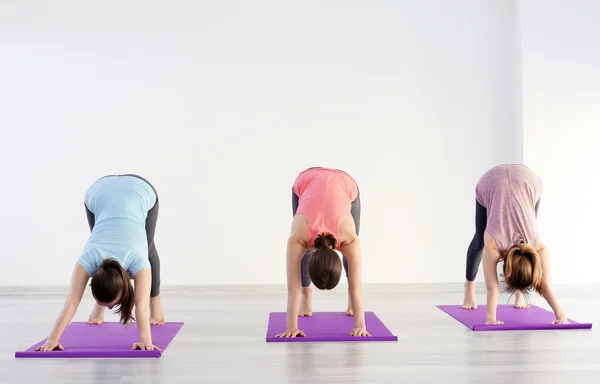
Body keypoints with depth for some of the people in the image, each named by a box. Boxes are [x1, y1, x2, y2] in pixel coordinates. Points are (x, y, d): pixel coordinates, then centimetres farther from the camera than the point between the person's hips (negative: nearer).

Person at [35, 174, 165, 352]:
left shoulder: (137, 259, -38)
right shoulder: (90, 258, -34)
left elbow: (141, 306, -46)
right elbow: (70, 304, -40)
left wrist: (146, 340, -57)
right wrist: (52, 339, -49)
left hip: (142, 192, -1)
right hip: (99, 192, 1)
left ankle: (156, 301, 37)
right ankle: (99, 305, 30)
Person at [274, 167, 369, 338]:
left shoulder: (349, 239, -39)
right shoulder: (298, 237, -39)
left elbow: (357, 287, -37)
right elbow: (293, 287, -38)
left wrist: (360, 325, -40)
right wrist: (291, 326, -41)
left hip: (346, 185, 0)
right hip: (305, 182, 0)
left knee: (351, 253, 7)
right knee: (303, 252, -5)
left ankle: (351, 300, 26)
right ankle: (306, 300, 12)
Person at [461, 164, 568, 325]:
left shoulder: (538, 245, -30)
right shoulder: (493, 243, -33)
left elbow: (545, 285, -27)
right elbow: (492, 287, -34)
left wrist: (561, 314, -33)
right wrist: (490, 317, -41)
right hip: (490, 183, -1)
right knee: (480, 241, 11)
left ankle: (519, 291, 21)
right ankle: (469, 285, 33)